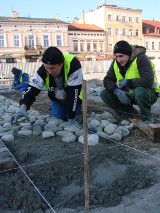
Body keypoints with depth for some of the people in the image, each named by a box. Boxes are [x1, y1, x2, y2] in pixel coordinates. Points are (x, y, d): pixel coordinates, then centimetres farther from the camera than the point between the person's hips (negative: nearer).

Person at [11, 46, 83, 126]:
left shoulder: (73, 65, -39)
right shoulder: (42, 71, -27)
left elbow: (73, 93, -37)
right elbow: (32, 89, -27)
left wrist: (71, 118, -35)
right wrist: (23, 107, -47)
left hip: (74, 99, -3)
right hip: (57, 99, 3)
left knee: (71, 125, -5)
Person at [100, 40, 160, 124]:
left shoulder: (141, 59, -24)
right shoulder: (116, 62, -4)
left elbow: (148, 81, -36)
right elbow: (107, 80, -7)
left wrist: (127, 82, -25)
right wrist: (117, 91, -27)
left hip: (148, 92, -6)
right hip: (129, 93, 6)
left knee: (140, 92, -41)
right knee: (105, 94, -10)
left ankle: (147, 118, -12)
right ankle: (129, 111, 8)